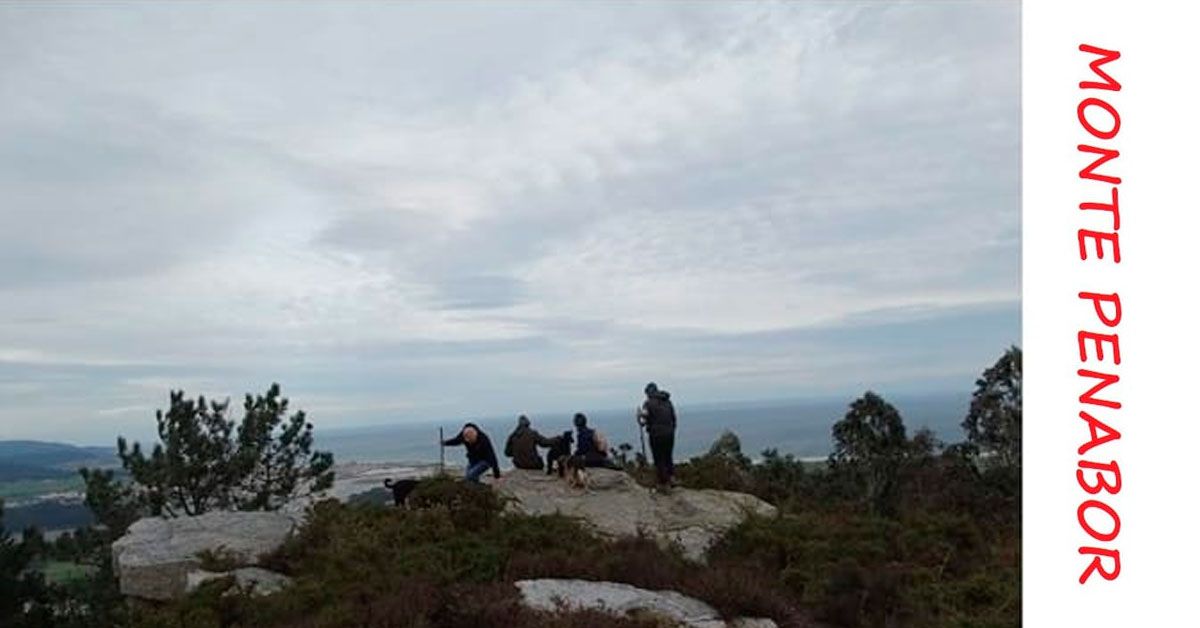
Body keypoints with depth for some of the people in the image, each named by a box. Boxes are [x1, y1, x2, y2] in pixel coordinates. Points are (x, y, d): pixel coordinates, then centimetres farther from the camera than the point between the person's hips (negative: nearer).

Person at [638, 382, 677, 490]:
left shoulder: (648, 403, -8)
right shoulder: (668, 401, 9)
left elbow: (643, 421, -12)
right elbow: (674, 418, 12)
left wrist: (639, 415, 9)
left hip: (656, 434, -5)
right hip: (669, 433, 5)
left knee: (659, 460, 4)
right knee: (668, 457, 20)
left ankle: (663, 483, 8)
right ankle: (671, 476, 11)